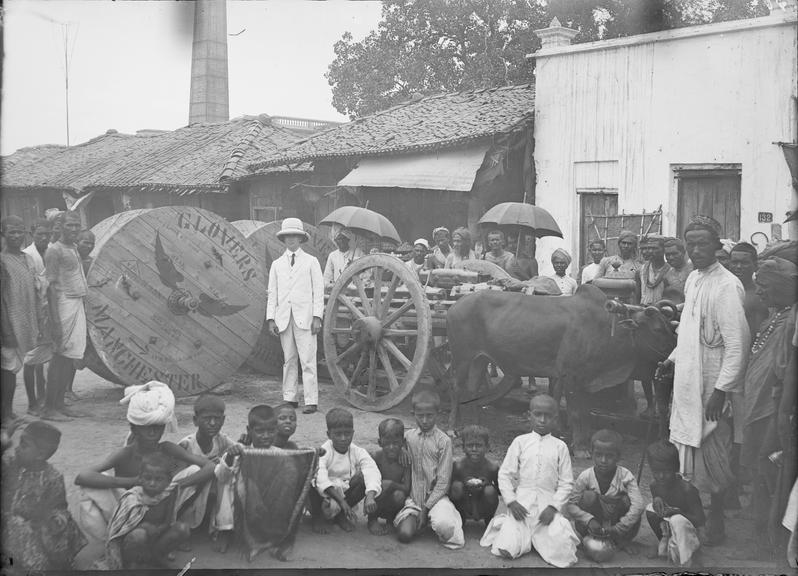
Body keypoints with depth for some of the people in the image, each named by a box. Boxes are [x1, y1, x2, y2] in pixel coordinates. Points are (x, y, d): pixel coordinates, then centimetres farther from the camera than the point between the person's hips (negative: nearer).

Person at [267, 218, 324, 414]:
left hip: (304, 318, -3)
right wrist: (271, 319, 4)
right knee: (288, 360, 6)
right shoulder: (277, 264, 15)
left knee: (307, 360, -7)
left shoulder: (311, 262, 7)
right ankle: (289, 398, 13)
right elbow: (272, 293, 13)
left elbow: (318, 291, 4)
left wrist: (317, 317, -5)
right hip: (284, 318, 3)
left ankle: (311, 401, -6)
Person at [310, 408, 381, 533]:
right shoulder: (323, 452, -15)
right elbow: (321, 479, -32)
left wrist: (370, 496, -43)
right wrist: (341, 500, -42)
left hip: (345, 497, 4)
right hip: (326, 496, -4)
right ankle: (317, 518, -4)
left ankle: (342, 515, 0)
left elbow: (372, 472, -23)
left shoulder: (358, 452, -5)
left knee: (364, 477, -20)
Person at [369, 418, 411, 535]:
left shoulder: (406, 458, -15)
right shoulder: (376, 457, -14)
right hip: (378, 503, 0)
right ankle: (372, 520, -2)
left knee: (399, 495, -32)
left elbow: (407, 488, -18)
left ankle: (391, 519, 4)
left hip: (393, 504, 0)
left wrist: (392, 484, -33)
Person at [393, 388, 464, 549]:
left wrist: (426, 507, -12)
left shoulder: (443, 441, -7)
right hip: (413, 497, 3)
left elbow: (443, 481, -9)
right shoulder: (408, 437, 4)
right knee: (404, 535, -19)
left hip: (436, 496, -3)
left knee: (443, 525, -34)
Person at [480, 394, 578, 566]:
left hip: (548, 503, 0)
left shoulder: (560, 447, 5)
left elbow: (566, 481, 4)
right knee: (507, 549, -17)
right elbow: (505, 474, 3)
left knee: (561, 552, -18)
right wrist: (511, 501, -9)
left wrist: (554, 506, -9)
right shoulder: (520, 441, 5)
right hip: (521, 502, 0)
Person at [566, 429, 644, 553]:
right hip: (594, 525, -1)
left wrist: (619, 528, -36)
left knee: (627, 500, -25)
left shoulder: (626, 476, -17)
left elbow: (639, 505, -29)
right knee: (589, 496, -26)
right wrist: (589, 520, -35)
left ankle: (624, 540, -2)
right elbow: (571, 505, -17)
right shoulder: (585, 477, -15)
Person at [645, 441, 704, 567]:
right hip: (667, 529, 6)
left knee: (677, 520, -35)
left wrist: (677, 511, -32)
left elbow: (700, 520, -20)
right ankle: (664, 546, 5)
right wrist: (656, 500, -14)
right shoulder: (654, 486, -6)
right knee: (650, 508, -14)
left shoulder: (687, 489, -24)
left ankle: (690, 563, -27)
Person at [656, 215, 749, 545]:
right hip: (687, 380, 8)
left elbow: (737, 344, -22)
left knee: (710, 456, 3)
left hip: (711, 385, -8)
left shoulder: (726, 286, -19)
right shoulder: (693, 279, 8)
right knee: (686, 450, 18)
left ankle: (715, 523, 18)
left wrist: (721, 390, -24)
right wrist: (673, 358, 19)